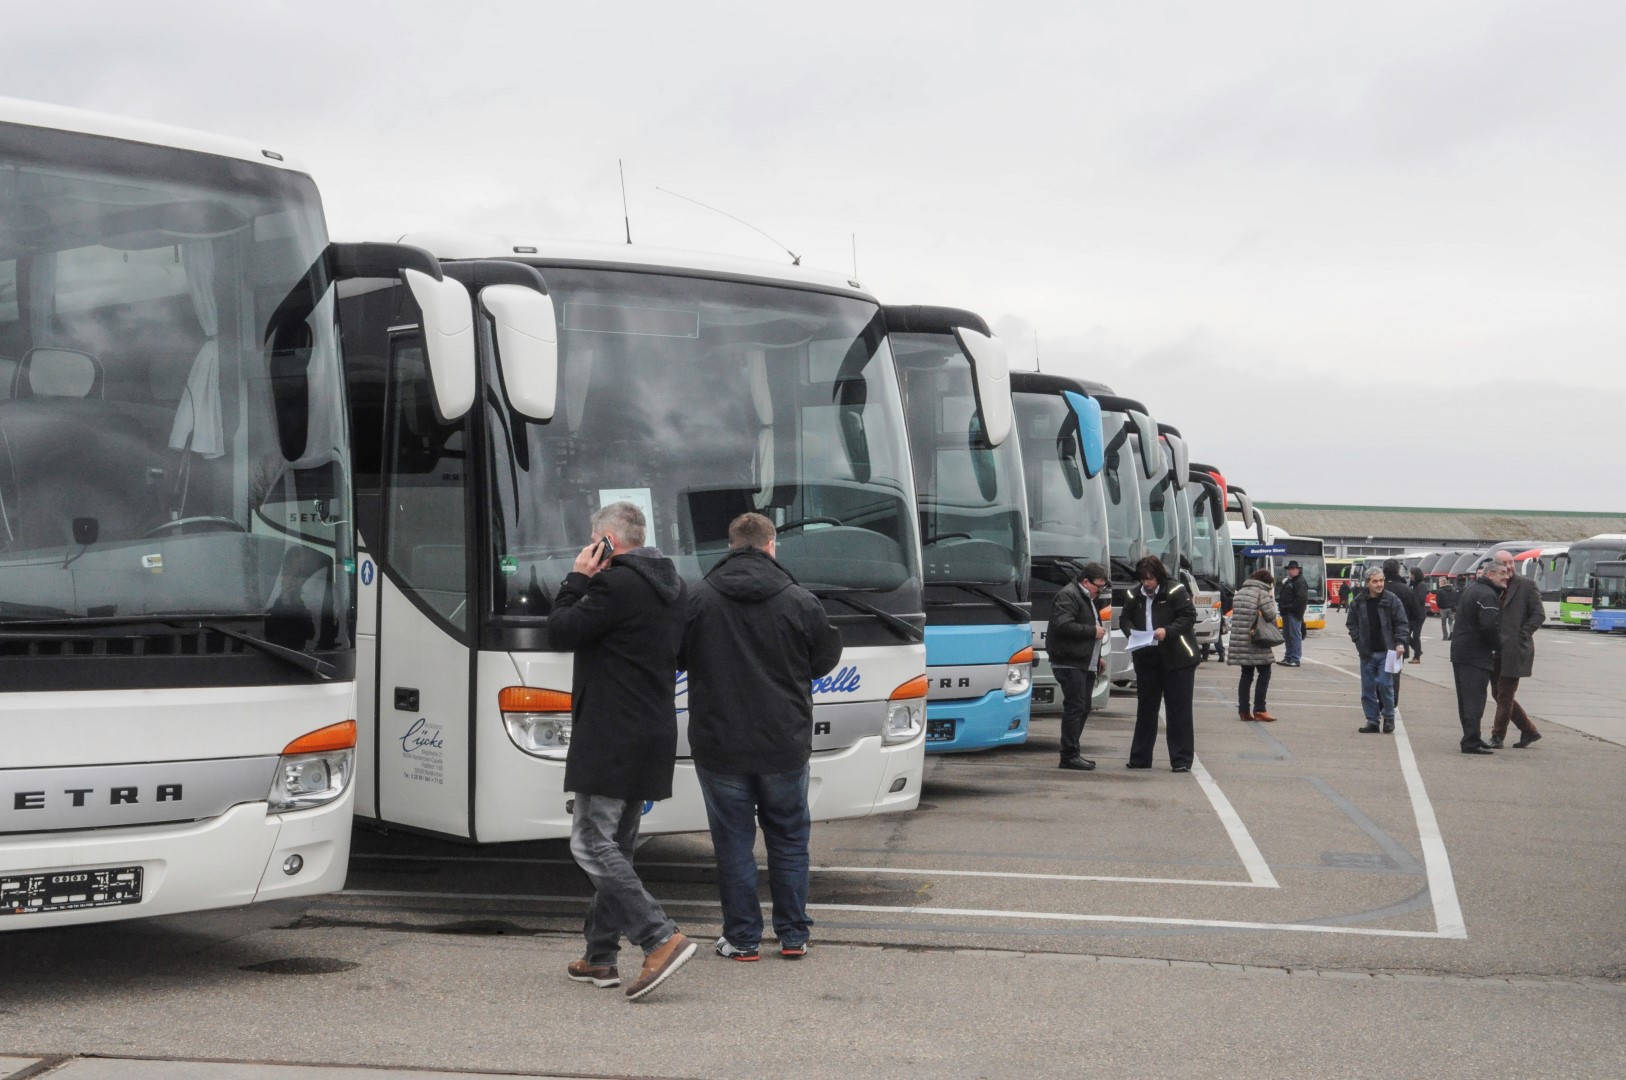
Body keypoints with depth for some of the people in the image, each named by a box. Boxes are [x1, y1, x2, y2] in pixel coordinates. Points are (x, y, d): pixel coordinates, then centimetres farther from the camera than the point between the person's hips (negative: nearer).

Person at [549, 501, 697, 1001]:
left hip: (610, 736, -10)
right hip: (652, 736, 10)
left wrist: (577, 578, 0)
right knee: (616, 846, 14)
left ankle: (661, 938, -18)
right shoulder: (668, 584, 15)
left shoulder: (616, 584, -15)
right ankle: (600, 956, 19)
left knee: (591, 843, -8)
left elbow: (560, 631, -13)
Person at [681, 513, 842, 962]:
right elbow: (825, 661, 5)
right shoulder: (800, 602, -7)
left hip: (719, 745, -1)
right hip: (784, 746, 1)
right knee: (788, 840, 13)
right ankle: (793, 936, 16)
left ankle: (742, 938, 10)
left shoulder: (698, 600, -7)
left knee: (734, 843, 7)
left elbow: (677, 656, 5)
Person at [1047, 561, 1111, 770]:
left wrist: (1097, 658, 25)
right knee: (1075, 707, -11)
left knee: (1083, 708, 10)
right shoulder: (1067, 596, -10)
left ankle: (1072, 752, 15)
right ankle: (1070, 755, -10)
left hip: (1085, 665, 10)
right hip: (1070, 664, -10)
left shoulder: (1088, 599, 24)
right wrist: (1093, 631, -15)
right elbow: (1064, 626, -22)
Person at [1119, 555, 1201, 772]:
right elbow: (1124, 618, 16)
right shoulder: (1135, 596, 7)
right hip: (1146, 660, 5)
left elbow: (1189, 617, -9)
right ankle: (1140, 757, 17)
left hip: (1176, 659, -5)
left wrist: (1168, 631, -22)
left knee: (1179, 710, -3)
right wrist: (1131, 631, -5)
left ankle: (1182, 760, -1)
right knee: (1145, 708, 10)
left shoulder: (1175, 591, -7)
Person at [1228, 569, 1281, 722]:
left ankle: (1243, 710, 8)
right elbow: (1270, 615, -12)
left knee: (1246, 674, 11)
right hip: (1256, 641, -7)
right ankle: (1259, 709, -5)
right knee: (1264, 673, 1)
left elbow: (1235, 613, 15)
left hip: (1239, 640, 7)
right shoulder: (1262, 593, -7)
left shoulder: (1239, 593, 15)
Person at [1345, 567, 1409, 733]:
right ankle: (1372, 721, 13)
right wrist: (1358, 641, 2)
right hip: (1367, 652, 3)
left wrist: (1400, 642, -13)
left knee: (1384, 684, -10)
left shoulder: (1392, 600, -4)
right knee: (1368, 688, 5)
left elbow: (1402, 623, -2)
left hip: (1386, 652, -3)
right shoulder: (1358, 602, 2)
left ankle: (1388, 718, 8)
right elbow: (1351, 623, 13)